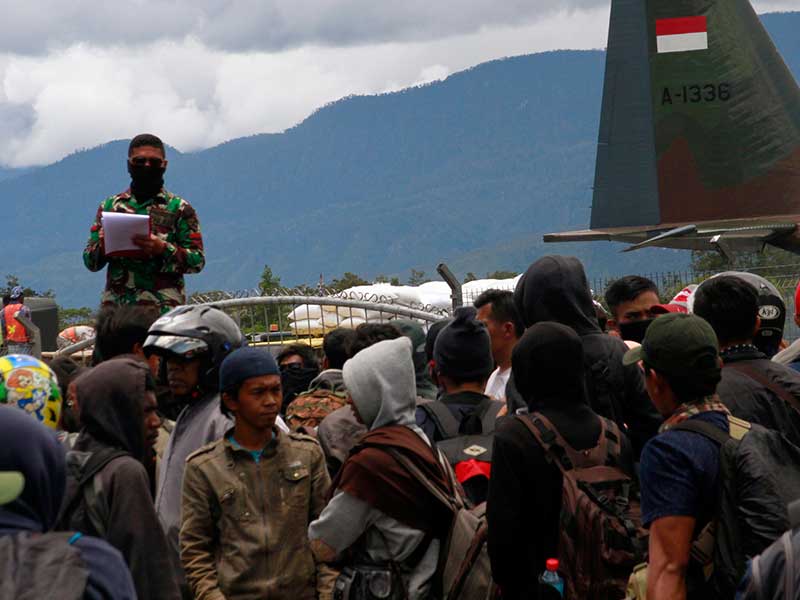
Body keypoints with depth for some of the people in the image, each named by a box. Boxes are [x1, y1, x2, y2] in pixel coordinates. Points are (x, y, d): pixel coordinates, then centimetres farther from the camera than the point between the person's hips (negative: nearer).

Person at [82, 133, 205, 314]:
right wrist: (102, 246, -5)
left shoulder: (179, 208, 6)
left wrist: (163, 249, -16)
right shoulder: (110, 205, 16)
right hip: (115, 305, 3)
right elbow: (90, 261, 17)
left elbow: (198, 260, 0)